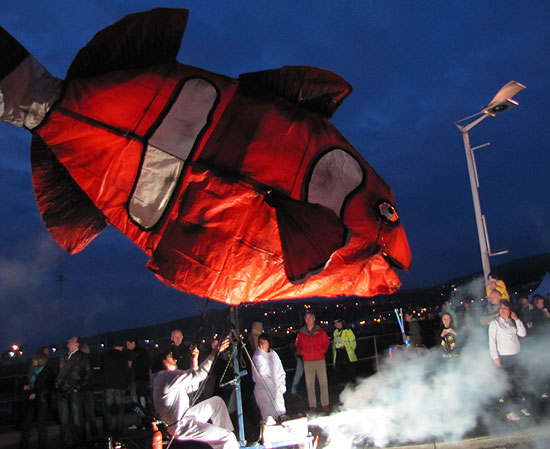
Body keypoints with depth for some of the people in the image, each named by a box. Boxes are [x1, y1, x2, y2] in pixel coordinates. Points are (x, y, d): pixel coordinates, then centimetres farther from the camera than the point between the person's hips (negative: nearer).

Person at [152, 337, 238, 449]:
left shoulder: (165, 377, 17)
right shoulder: (167, 376, -14)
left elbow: (193, 386, 20)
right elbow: (200, 374, -21)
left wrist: (194, 361, 15)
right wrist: (214, 353, -17)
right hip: (181, 427, -11)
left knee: (217, 401, 17)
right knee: (228, 438, -18)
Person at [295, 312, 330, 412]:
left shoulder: (320, 331, 4)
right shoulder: (301, 333, 5)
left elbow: (326, 342, 8)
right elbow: (298, 345, 13)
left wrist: (322, 350, -6)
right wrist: (302, 352, -4)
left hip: (320, 360, 0)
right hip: (307, 362, 1)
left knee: (323, 382, 1)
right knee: (310, 384, 3)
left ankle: (325, 403, 11)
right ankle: (312, 405, 10)